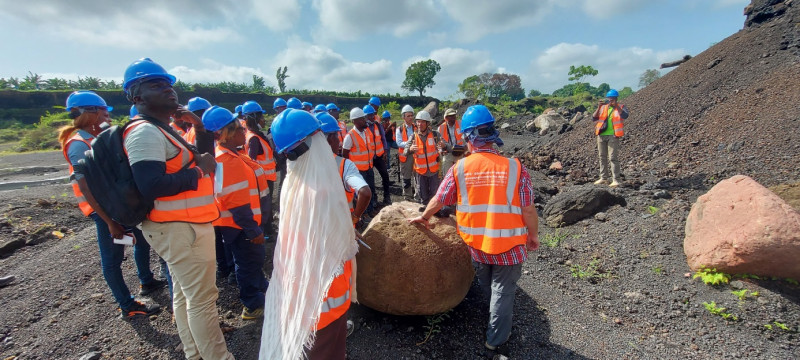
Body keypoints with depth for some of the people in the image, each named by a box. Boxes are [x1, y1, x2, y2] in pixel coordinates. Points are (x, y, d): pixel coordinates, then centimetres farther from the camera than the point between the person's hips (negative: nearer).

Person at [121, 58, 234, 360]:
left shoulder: (164, 129, 16)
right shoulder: (145, 132, -15)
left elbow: (204, 155, 21)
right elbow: (151, 186, -27)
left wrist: (199, 127, 7)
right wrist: (198, 171, -16)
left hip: (184, 226, 10)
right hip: (180, 229, -10)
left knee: (185, 295, 19)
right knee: (202, 299, -2)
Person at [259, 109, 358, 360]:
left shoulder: (291, 182, -8)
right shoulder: (324, 189, -30)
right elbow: (341, 242, -19)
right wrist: (351, 241, 3)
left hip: (296, 273, 7)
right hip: (323, 282, -6)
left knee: (303, 333, 28)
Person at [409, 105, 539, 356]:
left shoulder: (459, 169, -12)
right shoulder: (514, 167, -16)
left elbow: (438, 200, -2)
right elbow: (528, 210, -13)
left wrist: (424, 217, 18)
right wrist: (533, 236, 6)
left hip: (476, 245, 3)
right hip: (509, 245, -2)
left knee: (486, 287, 29)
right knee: (502, 290, 18)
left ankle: (498, 325, 54)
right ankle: (496, 339, 33)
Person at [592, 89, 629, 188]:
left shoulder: (621, 107, 3)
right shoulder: (603, 107, 11)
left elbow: (625, 116, -18)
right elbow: (594, 118, 0)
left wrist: (616, 106, -26)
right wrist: (598, 108, -12)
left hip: (613, 136, -4)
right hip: (601, 135, 4)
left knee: (613, 158, -9)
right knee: (602, 157, 10)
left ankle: (616, 180, -6)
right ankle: (603, 178, 20)